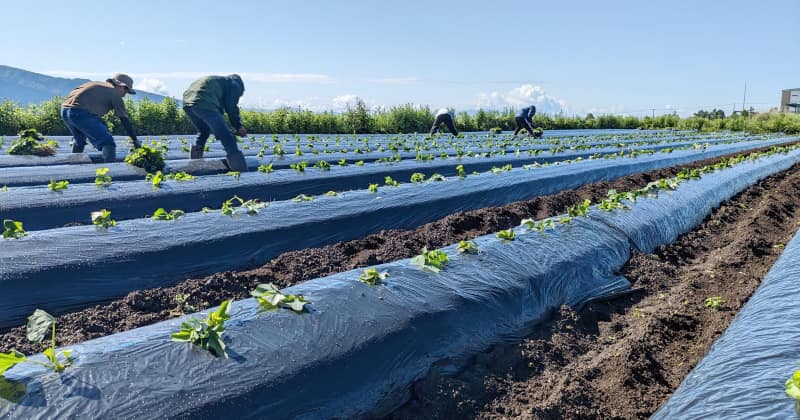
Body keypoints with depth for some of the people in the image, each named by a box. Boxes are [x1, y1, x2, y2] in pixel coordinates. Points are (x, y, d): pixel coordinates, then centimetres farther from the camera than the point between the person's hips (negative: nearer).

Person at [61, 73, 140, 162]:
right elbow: (124, 119, 5)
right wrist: (135, 141, 9)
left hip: (64, 109, 9)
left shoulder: (97, 85, 29)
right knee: (107, 142, -8)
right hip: (81, 112, -9)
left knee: (79, 141, 31)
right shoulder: (114, 93, 7)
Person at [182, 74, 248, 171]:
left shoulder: (220, 81, 39)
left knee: (204, 132, 33)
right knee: (227, 137, -8)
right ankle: (241, 171, -14)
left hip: (187, 103, 9)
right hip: (204, 104, -9)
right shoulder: (235, 84, 17)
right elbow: (232, 108, 5)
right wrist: (239, 127, 15)